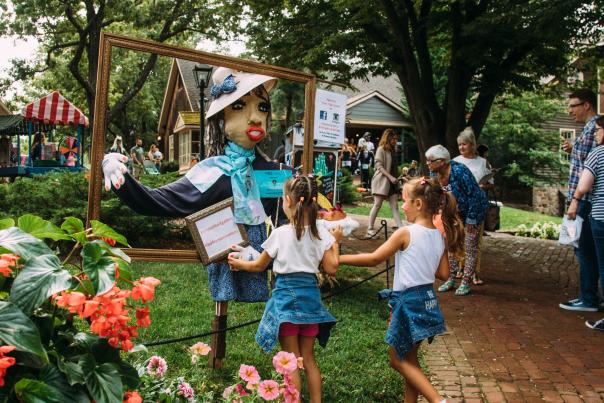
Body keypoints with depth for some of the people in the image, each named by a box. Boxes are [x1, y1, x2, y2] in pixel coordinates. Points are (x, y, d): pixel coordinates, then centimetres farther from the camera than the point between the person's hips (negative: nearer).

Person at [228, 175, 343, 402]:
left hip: (286, 294, -4)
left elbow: (259, 266, 0)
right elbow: (331, 269, -2)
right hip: (310, 294, 4)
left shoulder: (280, 233, -12)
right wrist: (335, 242, 11)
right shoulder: (321, 233, -4)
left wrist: (237, 263, 18)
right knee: (308, 358, 18)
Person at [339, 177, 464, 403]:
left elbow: (374, 259, -13)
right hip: (427, 300, 8)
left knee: (398, 360, 8)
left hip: (408, 302, -7)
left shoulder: (405, 233, -17)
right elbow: (444, 274, 5)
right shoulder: (440, 236, 2)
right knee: (409, 358, 20)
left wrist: (338, 259, -6)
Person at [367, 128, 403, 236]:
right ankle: (370, 230, 4)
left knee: (394, 206, 1)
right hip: (381, 181, -7)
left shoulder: (392, 150, 15)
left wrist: (396, 177, 5)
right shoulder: (381, 149, -6)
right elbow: (379, 166, -14)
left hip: (392, 182, 7)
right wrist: (390, 177, -21)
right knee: (377, 205, -3)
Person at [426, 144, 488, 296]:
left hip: (472, 211, -7)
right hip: (454, 214, 7)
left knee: (470, 248, 0)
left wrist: (471, 219, -23)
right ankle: (451, 279, 19)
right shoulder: (434, 174, -8)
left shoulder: (459, 171, -31)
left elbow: (473, 195, -27)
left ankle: (466, 283, 7)